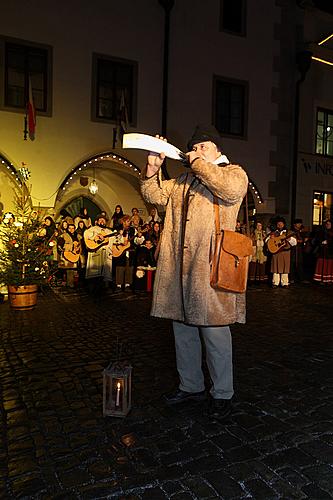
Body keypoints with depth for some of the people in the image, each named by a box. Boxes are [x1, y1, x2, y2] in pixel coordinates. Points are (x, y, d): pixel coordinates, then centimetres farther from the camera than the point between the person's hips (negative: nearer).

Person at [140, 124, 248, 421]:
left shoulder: (233, 172, 5)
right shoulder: (182, 181, 23)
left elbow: (233, 189, -18)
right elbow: (154, 196, 20)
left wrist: (200, 164, -8)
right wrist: (153, 169, 4)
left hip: (211, 267, -6)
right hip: (178, 267, 7)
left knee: (215, 332, 0)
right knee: (183, 331, 14)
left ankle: (222, 394, 18)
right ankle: (191, 386, 32)